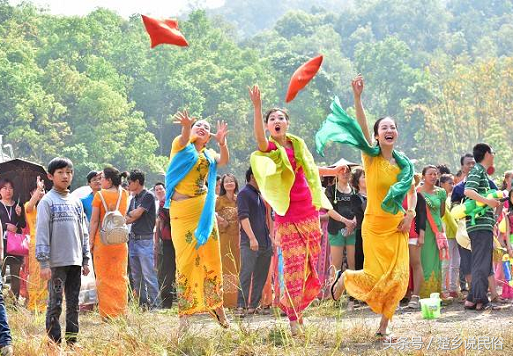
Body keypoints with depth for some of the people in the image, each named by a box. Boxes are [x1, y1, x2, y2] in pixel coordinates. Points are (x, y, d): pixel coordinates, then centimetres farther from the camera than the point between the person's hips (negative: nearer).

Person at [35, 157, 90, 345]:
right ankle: (55, 343, 0)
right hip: (56, 262, -6)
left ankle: (72, 341, 15)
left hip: (75, 262, 6)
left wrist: (86, 260, 13)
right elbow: (41, 233, -8)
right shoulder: (47, 202, -4)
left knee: (73, 304, 9)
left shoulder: (76, 202, 14)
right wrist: (43, 262, -14)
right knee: (55, 304, -4)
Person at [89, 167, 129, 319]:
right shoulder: (124, 194, 4)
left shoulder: (100, 195, -8)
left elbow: (94, 221, -8)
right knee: (120, 277, 10)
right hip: (120, 241, 4)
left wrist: (91, 241, -1)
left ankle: (107, 313, 3)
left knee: (103, 278, 3)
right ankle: (121, 311, 9)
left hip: (102, 239, -4)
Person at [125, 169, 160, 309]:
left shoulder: (148, 196, -6)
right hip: (133, 239, 9)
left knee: (148, 274, -10)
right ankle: (142, 303, 13)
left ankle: (155, 303, -8)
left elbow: (136, 214, -12)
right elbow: (129, 219, 19)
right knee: (136, 275, 8)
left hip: (145, 239, -9)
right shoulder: (134, 199, 19)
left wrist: (130, 214, 4)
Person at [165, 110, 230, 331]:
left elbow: (223, 161, -5)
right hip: (182, 211, -4)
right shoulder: (182, 146, 5)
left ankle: (216, 304, 16)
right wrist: (186, 127, -43)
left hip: (204, 211, 4)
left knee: (211, 257, 4)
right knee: (186, 259, -6)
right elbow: (183, 140, -19)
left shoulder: (208, 154, 16)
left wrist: (222, 143, -26)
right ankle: (184, 313, -6)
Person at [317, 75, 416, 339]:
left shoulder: (404, 164, 5)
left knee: (398, 277, -2)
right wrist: (357, 98, -35)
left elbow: (412, 191, 20)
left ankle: (383, 328, 10)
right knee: (377, 276, -7)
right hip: (374, 225, -4)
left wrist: (410, 214, 2)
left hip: (397, 227, 4)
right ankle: (345, 278, 27)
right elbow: (362, 127, -22)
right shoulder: (371, 158, -7)